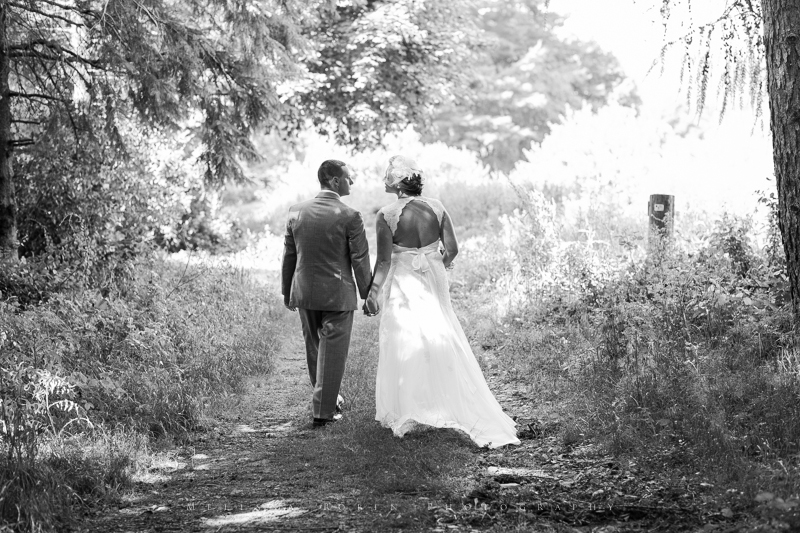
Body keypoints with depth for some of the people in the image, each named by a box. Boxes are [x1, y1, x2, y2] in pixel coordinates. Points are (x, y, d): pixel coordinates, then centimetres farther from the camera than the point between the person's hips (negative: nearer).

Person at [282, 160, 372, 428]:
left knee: (314, 348, 20)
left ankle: (327, 399, 35)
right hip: (337, 295, -5)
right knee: (332, 352, 4)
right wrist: (367, 295, 2)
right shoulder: (350, 217, -14)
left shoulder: (296, 212, 0)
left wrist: (287, 293, 16)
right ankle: (323, 411, 7)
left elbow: (288, 256, 7)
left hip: (304, 293, 5)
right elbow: (360, 261, -10)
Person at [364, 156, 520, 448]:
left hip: (403, 288, -3)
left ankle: (402, 413, 12)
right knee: (444, 343, 10)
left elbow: (383, 262, -14)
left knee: (404, 347, 7)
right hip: (434, 286, 3)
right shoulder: (436, 208, -2)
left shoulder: (386, 216, -12)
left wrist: (372, 292, -7)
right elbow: (452, 249, -4)